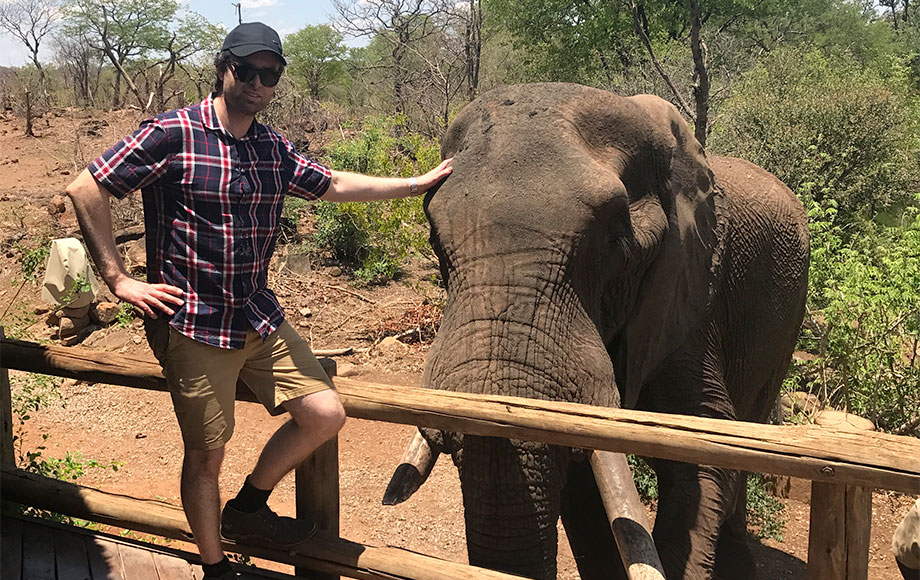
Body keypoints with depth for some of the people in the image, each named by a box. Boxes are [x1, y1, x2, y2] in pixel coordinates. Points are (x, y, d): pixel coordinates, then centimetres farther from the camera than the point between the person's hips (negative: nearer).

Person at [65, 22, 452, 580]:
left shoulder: (275, 148, 8)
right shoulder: (172, 134, -12)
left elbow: (333, 184, 20)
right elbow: (86, 189, -10)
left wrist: (419, 183, 21)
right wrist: (119, 278, -12)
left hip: (261, 319, 6)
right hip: (194, 326, -6)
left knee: (326, 414, 3)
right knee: (206, 456, 5)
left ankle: (247, 510, 26)